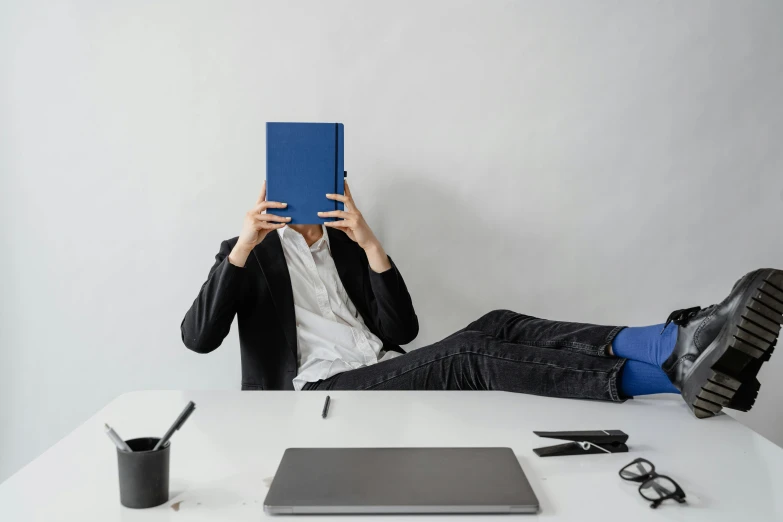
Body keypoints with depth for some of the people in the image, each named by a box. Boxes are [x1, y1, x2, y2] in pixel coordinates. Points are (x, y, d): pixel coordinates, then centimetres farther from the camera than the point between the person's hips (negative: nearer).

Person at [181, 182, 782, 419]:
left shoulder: (345, 242, 20)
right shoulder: (249, 252, 10)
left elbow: (401, 329, 6)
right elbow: (198, 337, -6)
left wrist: (368, 241, -6)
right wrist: (244, 244, -15)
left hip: (386, 373, 5)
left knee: (497, 327, -21)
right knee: (474, 358, -28)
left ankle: (680, 344, -40)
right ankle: (679, 373, -41)